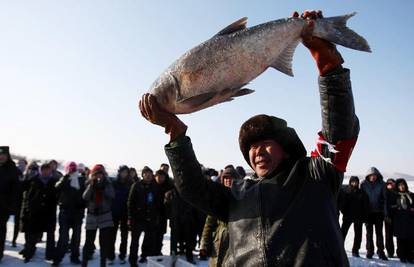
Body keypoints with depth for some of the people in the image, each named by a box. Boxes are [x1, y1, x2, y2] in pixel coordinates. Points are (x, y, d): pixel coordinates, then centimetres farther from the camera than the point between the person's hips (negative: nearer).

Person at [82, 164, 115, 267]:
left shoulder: (108, 184, 1)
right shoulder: (89, 184, 2)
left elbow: (112, 195, -15)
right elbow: (85, 197, -12)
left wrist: (103, 184, -20)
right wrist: (92, 184, -20)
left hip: (105, 215, 0)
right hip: (92, 214, 1)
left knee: (105, 241, -1)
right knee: (89, 241, 5)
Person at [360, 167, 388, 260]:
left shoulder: (381, 184, -4)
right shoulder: (364, 184, -4)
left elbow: (384, 198, -1)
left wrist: (385, 212, -5)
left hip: (378, 211, 0)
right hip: (368, 211, 0)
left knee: (379, 232, 5)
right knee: (369, 232, 8)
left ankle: (380, 251, 13)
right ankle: (369, 251, 15)